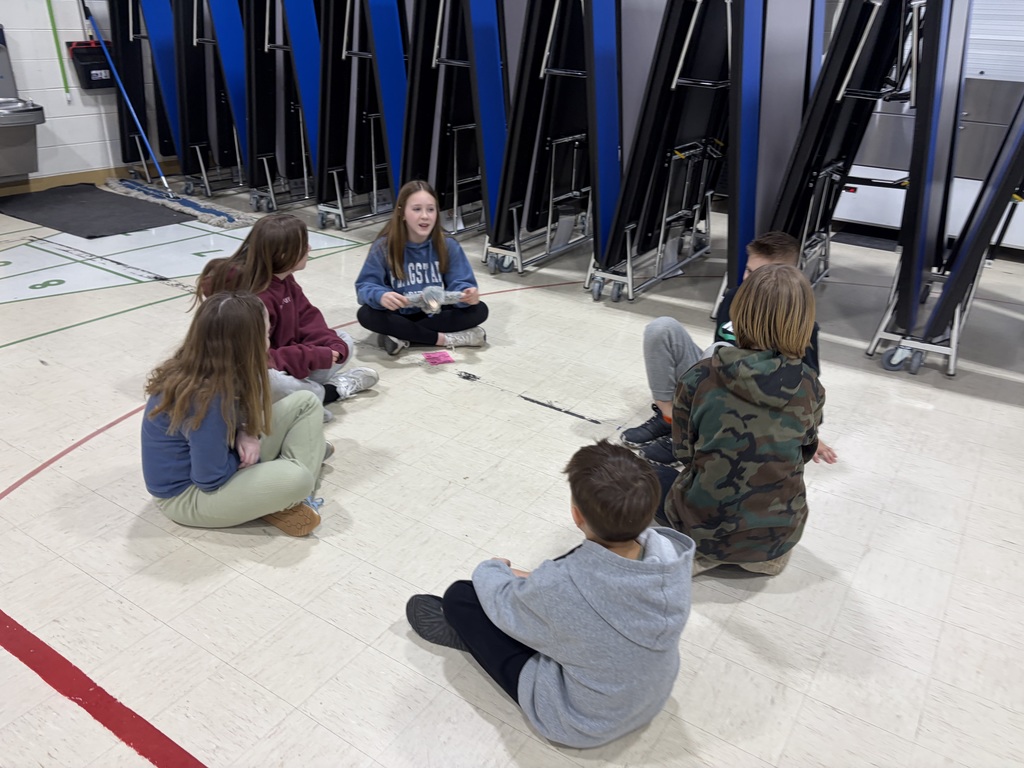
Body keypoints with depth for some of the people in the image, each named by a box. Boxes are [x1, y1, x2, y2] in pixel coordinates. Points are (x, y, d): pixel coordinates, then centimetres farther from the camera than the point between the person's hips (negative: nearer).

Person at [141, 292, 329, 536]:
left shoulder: (220, 371, -8)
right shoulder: (206, 400, -34)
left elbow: (241, 412, 11)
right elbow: (212, 480, -27)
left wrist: (247, 434, -12)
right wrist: (249, 436, -11)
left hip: (215, 454, 9)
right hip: (187, 494, -8)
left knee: (306, 402, 1)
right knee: (297, 479, -32)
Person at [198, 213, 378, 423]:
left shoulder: (284, 279, -1)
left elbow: (307, 316, 0)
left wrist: (332, 345, -20)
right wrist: (315, 357, -30)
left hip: (283, 358, 9)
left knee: (344, 341, 6)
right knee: (270, 383, -43)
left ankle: (302, 388, -15)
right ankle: (332, 390, -14)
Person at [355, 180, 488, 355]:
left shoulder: (448, 246, -9)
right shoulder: (383, 247, -14)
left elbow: (460, 283, -12)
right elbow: (365, 286, -17)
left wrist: (468, 294, -38)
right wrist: (381, 296, -42)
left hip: (436, 314, 2)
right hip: (400, 315, -1)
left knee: (479, 310, -21)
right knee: (366, 315, -31)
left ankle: (403, 337, -23)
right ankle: (444, 338, -27)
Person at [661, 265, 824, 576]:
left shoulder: (698, 379, -19)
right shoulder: (809, 387, -12)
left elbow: (684, 452, -5)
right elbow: (804, 453, 4)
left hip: (703, 528, -2)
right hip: (779, 533, 3)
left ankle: (697, 553, 9)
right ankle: (768, 551, 14)